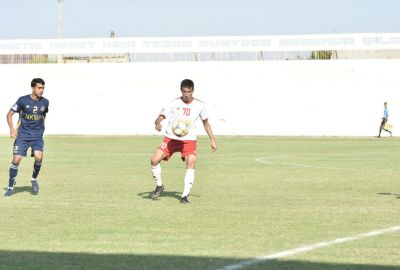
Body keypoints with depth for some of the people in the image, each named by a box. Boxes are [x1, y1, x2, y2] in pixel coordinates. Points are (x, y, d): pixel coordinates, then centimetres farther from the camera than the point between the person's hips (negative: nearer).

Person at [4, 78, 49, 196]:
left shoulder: (45, 102, 3)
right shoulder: (23, 100, -5)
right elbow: (10, 114, 1)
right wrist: (12, 128, -13)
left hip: (37, 136, 2)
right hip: (22, 135, -2)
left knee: (38, 157, -22)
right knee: (16, 159, -10)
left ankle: (34, 179, 7)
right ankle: (11, 187, 7)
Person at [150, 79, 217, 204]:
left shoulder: (199, 105, -1)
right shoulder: (174, 103, -8)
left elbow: (205, 122, 14)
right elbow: (160, 117, -17)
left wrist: (212, 140, 11)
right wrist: (158, 123, -41)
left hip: (189, 140, 0)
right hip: (171, 138, 0)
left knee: (191, 162, -24)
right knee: (154, 160, -15)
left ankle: (185, 196, -18)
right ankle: (159, 186, 12)